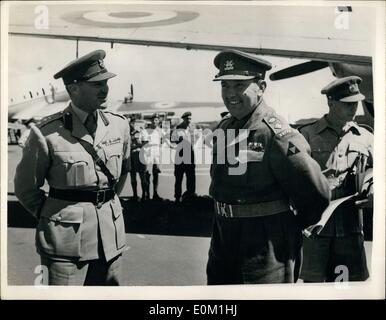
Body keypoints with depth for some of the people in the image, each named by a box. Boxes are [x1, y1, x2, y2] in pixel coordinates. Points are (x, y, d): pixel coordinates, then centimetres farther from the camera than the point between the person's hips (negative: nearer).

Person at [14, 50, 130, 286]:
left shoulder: (119, 125, 2)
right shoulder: (47, 134, -12)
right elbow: (26, 189, 0)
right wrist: (53, 218, 4)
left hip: (110, 233, 5)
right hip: (67, 237, -4)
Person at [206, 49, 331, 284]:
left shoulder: (277, 134, -19)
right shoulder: (223, 129, 5)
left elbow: (316, 194, -14)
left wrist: (291, 228, 1)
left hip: (267, 254, -7)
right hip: (223, 245, 7)